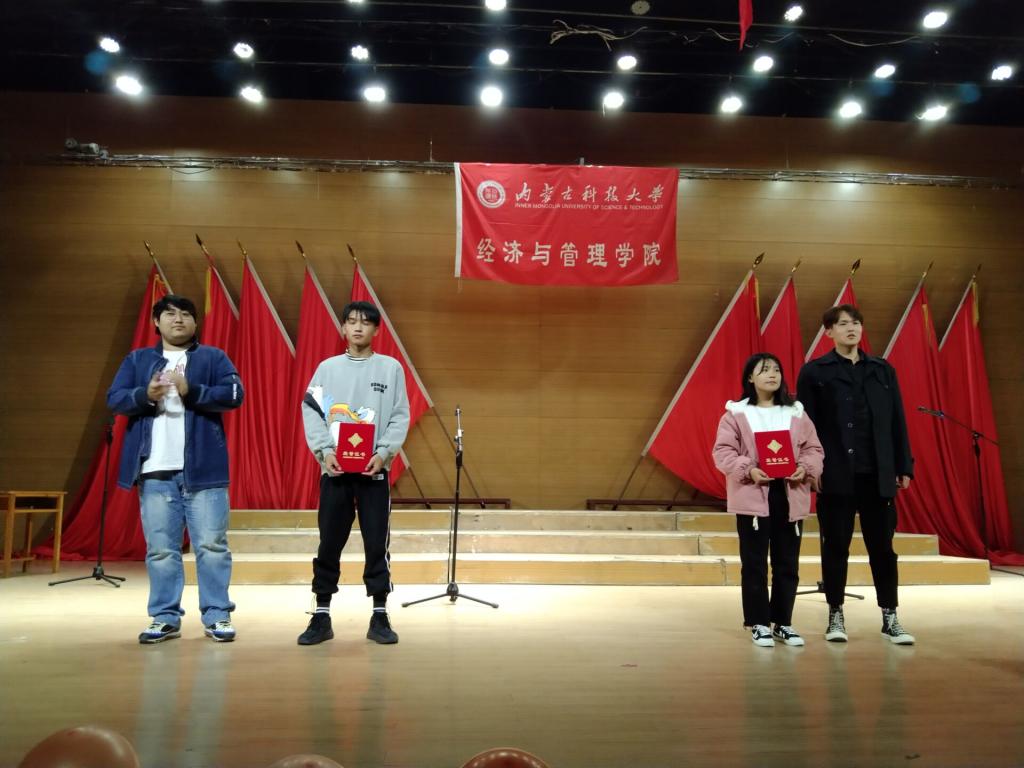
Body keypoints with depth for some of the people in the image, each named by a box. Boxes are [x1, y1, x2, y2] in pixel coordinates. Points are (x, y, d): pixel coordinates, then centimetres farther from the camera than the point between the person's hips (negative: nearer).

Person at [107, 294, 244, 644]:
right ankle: (164, 618, 16)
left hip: (202, 469, -2)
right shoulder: (137, 359, 16)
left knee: (211, 545, 0)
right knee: (160, 549, 6)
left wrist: (191, 391, -18)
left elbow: (234, 394, -4)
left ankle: (217, 616, 8)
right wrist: (146, 395, -15)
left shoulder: (213, 357, 9)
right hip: (155, 471, 2)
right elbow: (114, 399, 5)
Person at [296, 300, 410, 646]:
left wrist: (384, 453, -13)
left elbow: (400, 416, 1)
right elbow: (311, 412, 3)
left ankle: (380, 617, 13)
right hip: (334, 468, 1)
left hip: (374, 469, -1)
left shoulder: (391, 367, 5)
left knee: (377, 545, 3)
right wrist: (324, 450, -12)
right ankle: (321, 616, 17)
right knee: (329, 545, 6)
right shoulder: (327, 367, 8)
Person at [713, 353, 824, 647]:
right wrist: (747, 470, -20)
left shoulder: (796, 413, 8)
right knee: (754, 564, 4)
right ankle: (759, 623, 16)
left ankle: (783, 623, 24)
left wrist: (806, 468, -12)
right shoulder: (736, 414, -1)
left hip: (790, 497, 3)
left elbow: (813, 449, 7)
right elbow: (723, 452, -6)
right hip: (752, 498, -3)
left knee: (788, 564, 10)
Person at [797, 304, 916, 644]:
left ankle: (890, 617, 20)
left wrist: (903, 467, 6)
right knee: (836, 547, 6)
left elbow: (897, 422, 10)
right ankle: (836, 616, 18)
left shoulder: (883, 370, 11)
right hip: (835, 474, -2)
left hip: (878, 474, 3)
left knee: (882, 547, 8)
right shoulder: (814, 372, 1)